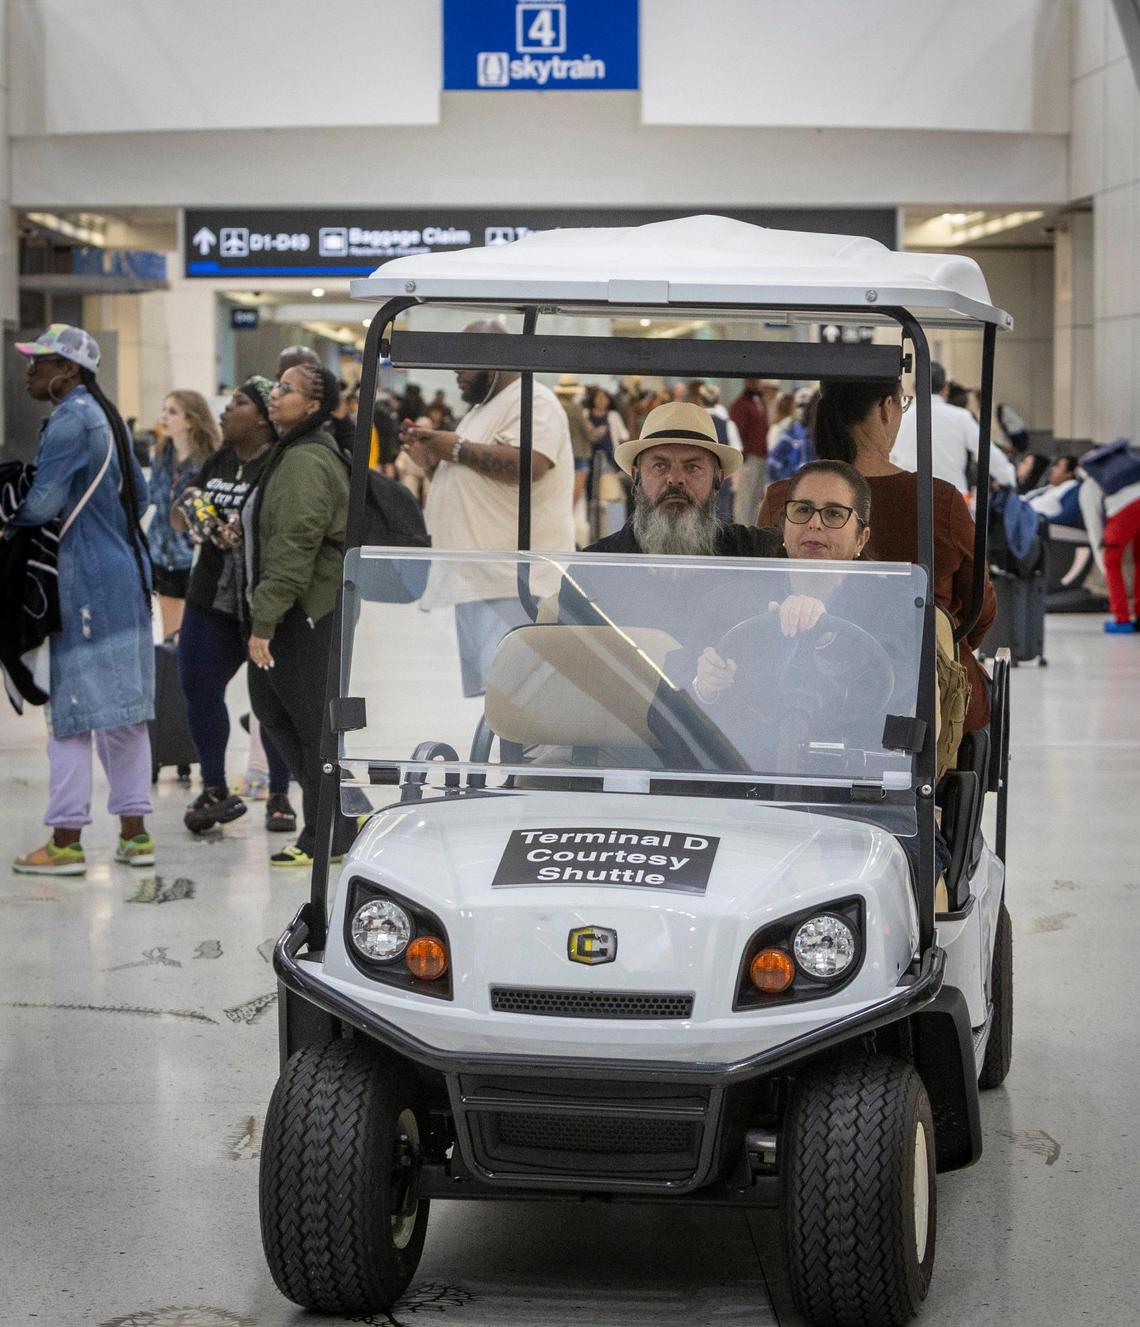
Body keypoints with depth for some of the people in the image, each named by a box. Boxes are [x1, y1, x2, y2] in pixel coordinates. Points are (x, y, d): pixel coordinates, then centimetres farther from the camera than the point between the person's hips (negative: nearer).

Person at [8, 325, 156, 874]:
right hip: (128, 575, 9)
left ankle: (66, 842, -1)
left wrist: (12, 523, 0)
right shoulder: (106, 417, 15)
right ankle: (134, 833, 16)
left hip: (85, 582, -9)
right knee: (123, 711, 12)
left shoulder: (69, 421, -15)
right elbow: (138, 494, 22)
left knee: (72, 712, -4)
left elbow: (43, 503, -20)